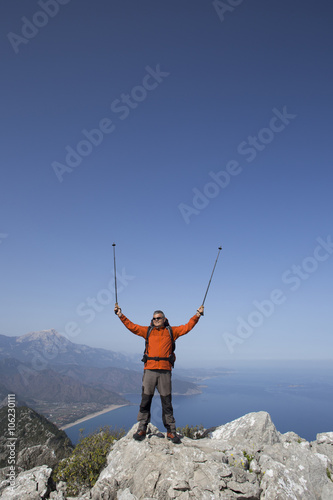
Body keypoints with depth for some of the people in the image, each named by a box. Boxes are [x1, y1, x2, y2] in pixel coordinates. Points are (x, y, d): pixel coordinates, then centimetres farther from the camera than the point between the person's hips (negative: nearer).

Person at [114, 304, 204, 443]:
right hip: (149, 370, 1)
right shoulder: (147, 331, 13)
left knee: (167, 402, 5)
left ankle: (171, 431, 15)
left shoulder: (171, 331, 10)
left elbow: (187, 327, 8)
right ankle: (142, 429, 16)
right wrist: (120, 315, 4)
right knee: (145, 400, 4)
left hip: (165, 371, -1)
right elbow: (131, 326, 10)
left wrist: (197, 315, 0)